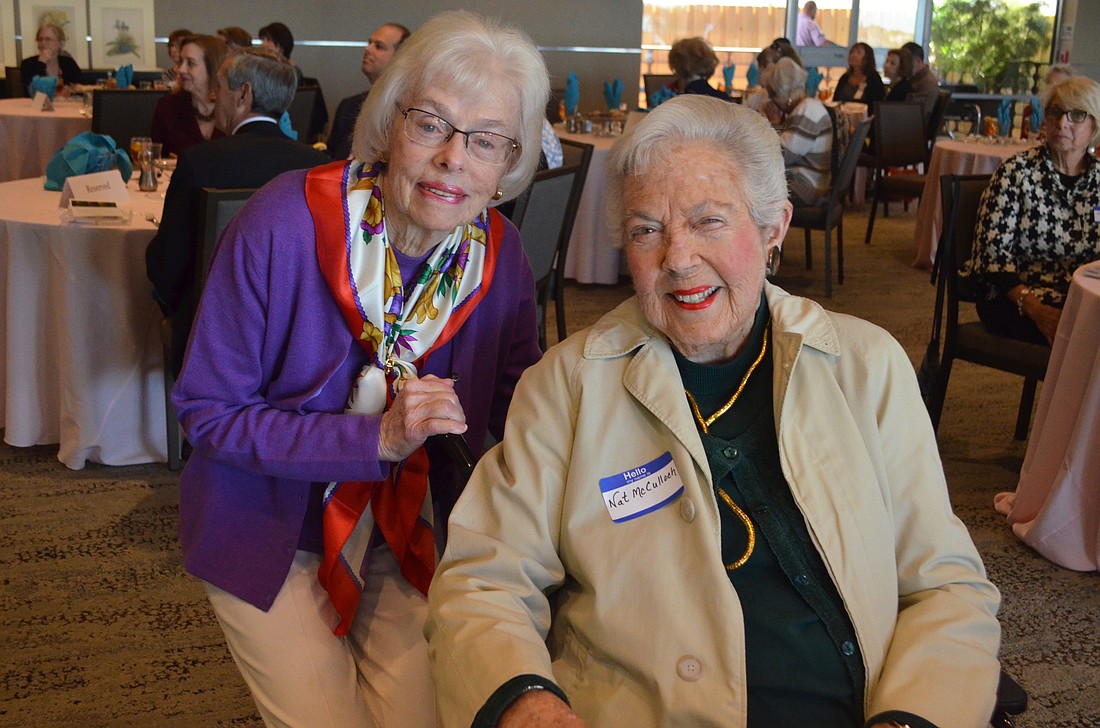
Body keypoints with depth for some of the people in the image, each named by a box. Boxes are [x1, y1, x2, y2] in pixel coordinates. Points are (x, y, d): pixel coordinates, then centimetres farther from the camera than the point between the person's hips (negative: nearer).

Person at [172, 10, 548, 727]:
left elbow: (514, 412, 0)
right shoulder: (286, 222, -23)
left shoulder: (501, 255, -10)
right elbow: (208, 411, -18)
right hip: (270, 528, -3)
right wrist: (376, 438, -28)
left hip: (409, 524, 3)